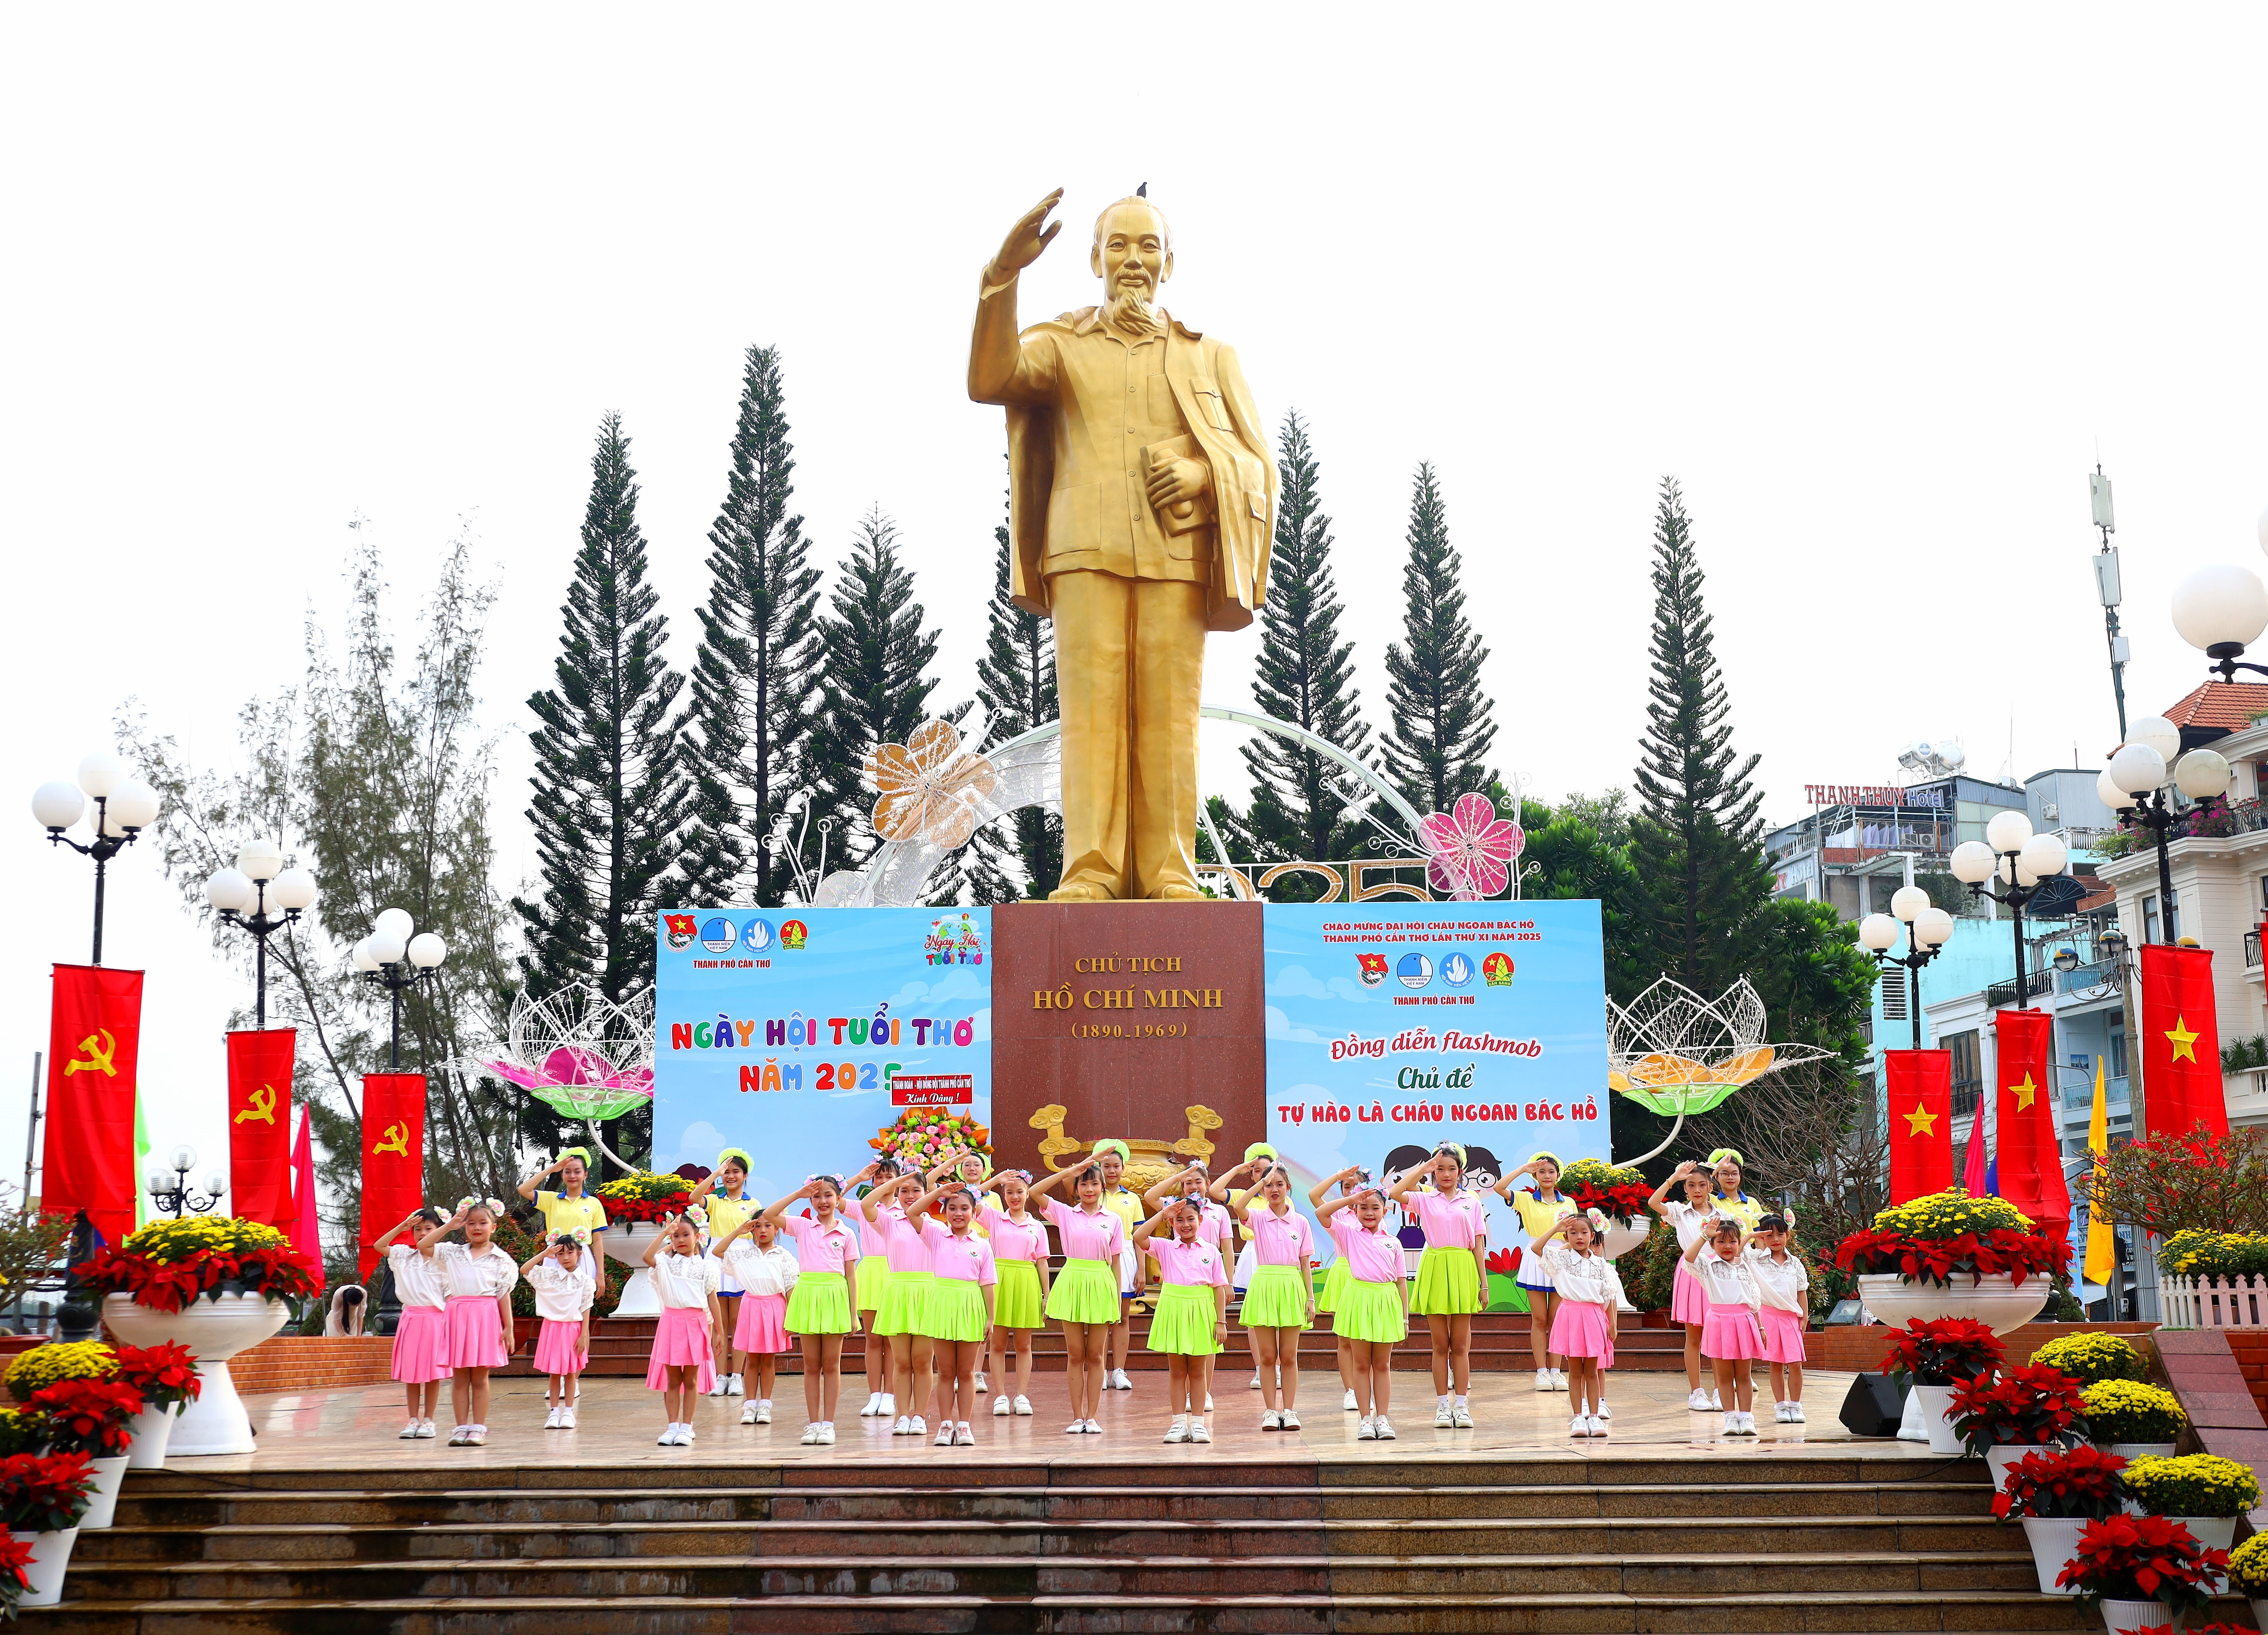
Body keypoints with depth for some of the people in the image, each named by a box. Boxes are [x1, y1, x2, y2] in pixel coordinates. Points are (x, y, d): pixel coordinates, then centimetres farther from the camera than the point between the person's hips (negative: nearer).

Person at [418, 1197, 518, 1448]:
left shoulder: (500, 1259, 5)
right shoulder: (453, 1253, 11)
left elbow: (504, 1295, 3)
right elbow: (423, 1245, 3)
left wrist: (508, 1327, -1)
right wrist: (449, 1226, 2)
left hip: (486, 1316, -2)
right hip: (458, 1314, 2)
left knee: (480, 1378, 0)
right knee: (459, 1377, 3)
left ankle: (479, 1428, 4)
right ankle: (462, 1427, 7)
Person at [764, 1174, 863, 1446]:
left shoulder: (846, 1234, 5)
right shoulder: (802, 1226, 7)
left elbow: (851, 1275, 5)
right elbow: (769, 1215, -6)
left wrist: (853, 1313, 2)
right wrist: (799, 1194, -7)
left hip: (835, 1296, -1)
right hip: (808, 1293, 1)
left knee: (831, 1364, 3)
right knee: (811, 1365, 5)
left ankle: (828, 1424, 7)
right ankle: (814, 1423, 10)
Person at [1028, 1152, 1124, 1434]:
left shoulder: (1113, 1220, 5)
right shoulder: (1065, 1214, 4)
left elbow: (1115, 1263, 7)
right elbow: (1035, 1191, -8)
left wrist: (1117, 1302, 5)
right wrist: (1071, 1171, -10)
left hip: (1101, 1286, 0)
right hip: (1072, 1282, 0)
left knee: (1095, 1356, 4)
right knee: (1075, 1355, 3)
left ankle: (1092, 1417, 9)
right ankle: (1077, 1418, 8)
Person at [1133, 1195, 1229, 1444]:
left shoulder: (1211, 1251, 4)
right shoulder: (1165, 1248, 4)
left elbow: (1219, 1288, 3)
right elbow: (1139, 1237, -13)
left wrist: (1221, 1321, -2)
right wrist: (1163, 1214, -10)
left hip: (1201, 1313, 0)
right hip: (1173, 1309, 0)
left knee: (1198, 1371, 6)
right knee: (1176, 1371, 5)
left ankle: (1198, 1422, 11)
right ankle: (1179, 1422, 10)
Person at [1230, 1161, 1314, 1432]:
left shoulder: (1300, 1222, 6)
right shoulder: (1257, 1217, 2)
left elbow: (1305, 1263, 7)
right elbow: (1238, 1207, -22)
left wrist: (1311, 1298, 2)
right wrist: (1263, 1181, -22)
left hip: (1292, 1287, 1)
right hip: (1264, 1285, -1)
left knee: (1288, 1356, 3)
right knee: (1268, 1356, 2)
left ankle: (1289, 1411, 9)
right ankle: (1270, 1411, 8)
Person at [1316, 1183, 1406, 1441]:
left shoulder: (1393, 1243, 10)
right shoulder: (1348, 1233, 5)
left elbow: (1401, 1281, 10)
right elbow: (1321, 1212, -7)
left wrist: (1405, 1318, 6)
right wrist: (1352, 1198, -8)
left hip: (1387, 1302, 1)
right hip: (1358, 1299, -1)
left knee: (1382, 1365, 6)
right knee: (1361, 1364, 3)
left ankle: (1382, 1418, 9)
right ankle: (1366, 1419, 6)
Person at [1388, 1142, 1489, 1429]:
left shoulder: (1472, 1202, 8)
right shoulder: (1426, 1200, 5)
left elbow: (1478, 1245, 7)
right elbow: (1395, 1193, -13)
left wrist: (1484, 1282, 3)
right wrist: (1425, 1168, -11)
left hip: (1463, 1271, 0)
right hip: (1435, 1269, 0)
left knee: (1460, 1344, 2)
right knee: (1440, 1344, 3)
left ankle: (1461, 1406, 6)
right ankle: (1443, 1406, 8)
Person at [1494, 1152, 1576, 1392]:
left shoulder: (1568, 1204, 9)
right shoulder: (1526, 1200, 4)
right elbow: (1499, 1188, -10)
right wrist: (1524, 1169, -7)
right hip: (1535, 1262, -1)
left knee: (1556, 1320, 2)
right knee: (1539, 1320, 0)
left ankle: (1556, 1371, 7)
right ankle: (1541, 1372, 3)